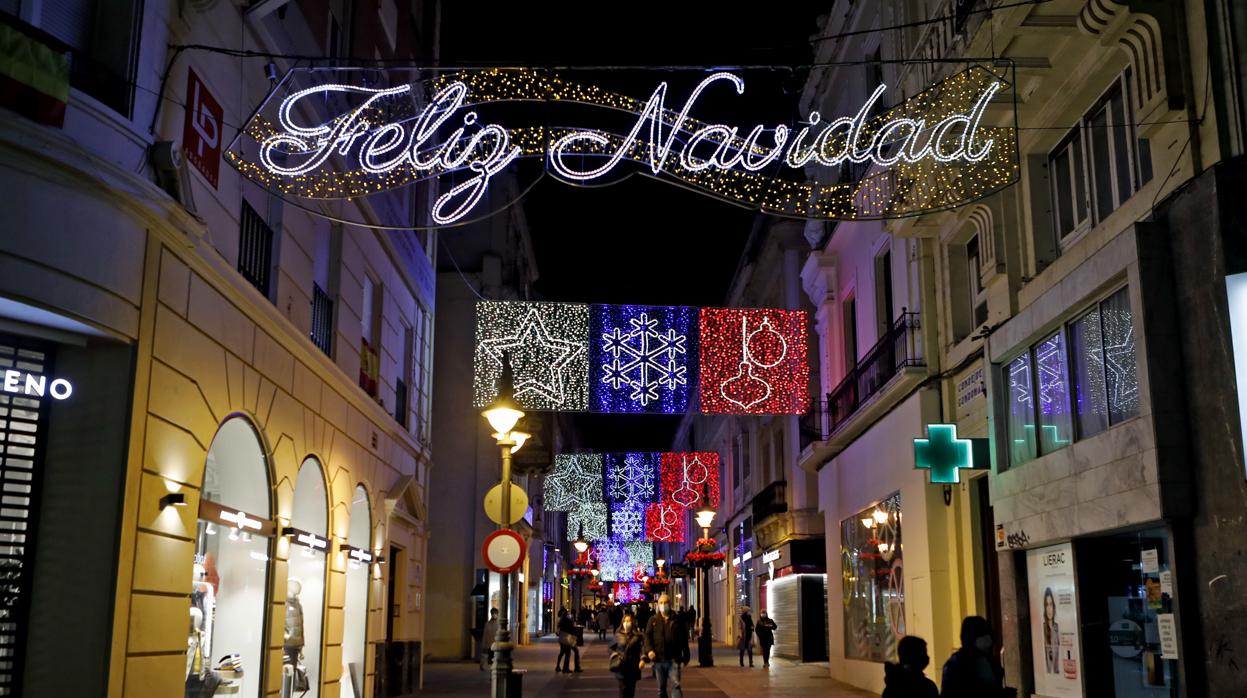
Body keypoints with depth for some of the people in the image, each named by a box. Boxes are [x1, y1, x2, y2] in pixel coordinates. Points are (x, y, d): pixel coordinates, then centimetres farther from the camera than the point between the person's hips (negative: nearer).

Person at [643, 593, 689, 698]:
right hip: (659, 659, 2)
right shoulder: (653, 620, 7)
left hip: (673, 659, -2)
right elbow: (648, 636, 2)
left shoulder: (676, 620, 3)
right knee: (661, 688, 12)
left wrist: (686, 656, 6)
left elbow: (684, 639, 6)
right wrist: (649, 650, -15)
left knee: (675, 685, -12)